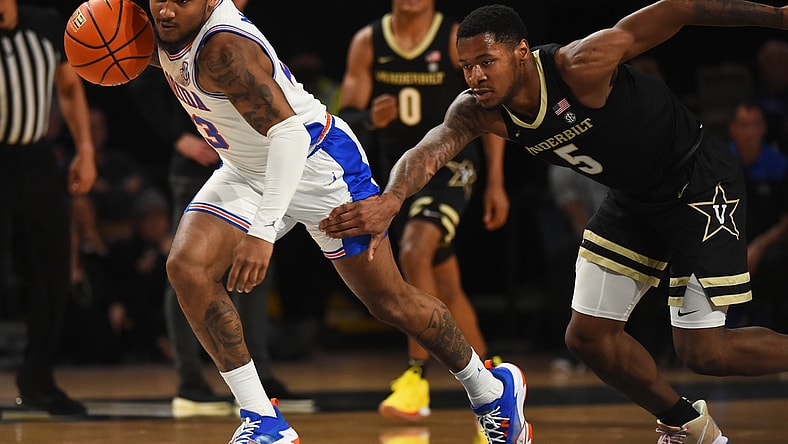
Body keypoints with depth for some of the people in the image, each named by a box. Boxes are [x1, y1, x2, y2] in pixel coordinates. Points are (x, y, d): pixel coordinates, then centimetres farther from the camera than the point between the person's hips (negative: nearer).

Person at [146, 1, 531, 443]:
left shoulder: (223, 49, -32)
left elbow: (287, 131, -39)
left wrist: (262, 231, -47)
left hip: (316, 162, -8)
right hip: (247, 170, 8)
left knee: (389, 300, 1)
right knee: (187, 266, -15)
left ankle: (494, 390, 25)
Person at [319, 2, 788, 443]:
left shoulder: (579, 66, -31)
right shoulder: (481, 110, -13)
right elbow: (432, 149, -31)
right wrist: (391, 200, -53)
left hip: (701, 182, -7)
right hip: (635, 198, 7)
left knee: (704, 351, -11)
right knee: (588, 335, 6)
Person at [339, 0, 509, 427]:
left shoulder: (458, 40, -8)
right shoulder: (367, 43, 0)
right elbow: (346, 116, 1)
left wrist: (496, 183, -5)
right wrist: (370, 119, -24)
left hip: (450, 165, -5)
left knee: (414, 253, -28)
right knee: (445, 286, 13)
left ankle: (416, 376, -23)